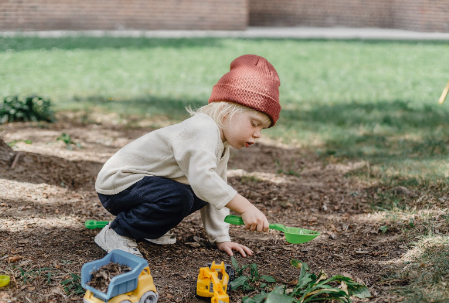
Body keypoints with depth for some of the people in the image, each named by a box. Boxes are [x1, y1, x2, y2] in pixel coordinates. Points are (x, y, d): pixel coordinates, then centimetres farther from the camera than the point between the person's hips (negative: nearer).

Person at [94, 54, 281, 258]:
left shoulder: (221, 146, 8)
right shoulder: (204, 130, -26)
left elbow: (217, 192, 14)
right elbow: (203, 178, -42)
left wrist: (221, 238, 9)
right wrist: (246, 208, -43)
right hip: (117, 182, -10)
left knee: (199, 197, 4)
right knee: (177, 198, -31)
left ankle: (147, 228, 16)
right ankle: (116, 233, -13)